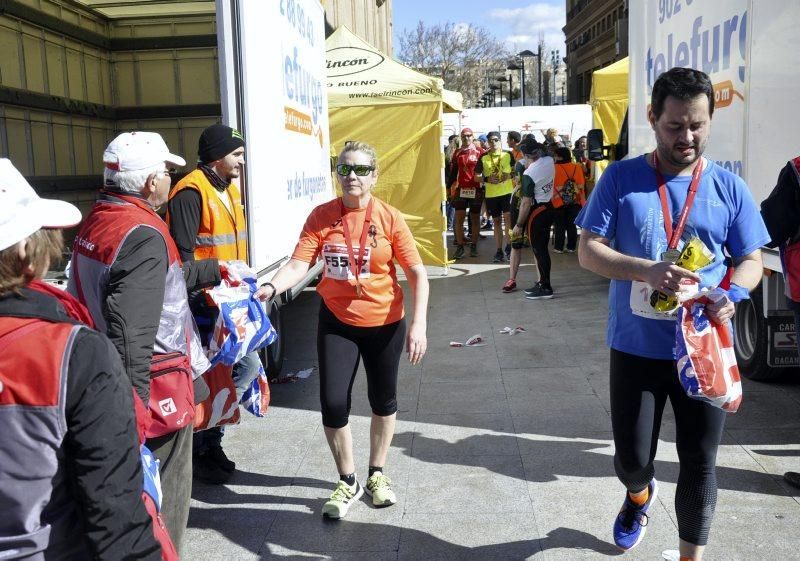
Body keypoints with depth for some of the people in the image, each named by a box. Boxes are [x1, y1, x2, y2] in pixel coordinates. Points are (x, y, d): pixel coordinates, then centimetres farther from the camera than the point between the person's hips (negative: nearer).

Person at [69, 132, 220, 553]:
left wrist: (213, 270, 27)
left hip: (106, 380, 9)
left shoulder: (96, 221, 7)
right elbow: (133, 334, -29)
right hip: (156, 391, -9)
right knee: (161, 498, 8)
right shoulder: (143, 235, -23)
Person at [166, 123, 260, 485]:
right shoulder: (191, 193, -16)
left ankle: (208, 430, 28)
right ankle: (204, 449, 17)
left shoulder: (230, 190, 14)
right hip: (204, 304, -9)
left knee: (247, 365, 12)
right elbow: (183, 257, -20)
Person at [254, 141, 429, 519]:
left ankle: (377, 474, 39)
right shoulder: (322, 216, -7)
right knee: (333, 403, -3)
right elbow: (299, 263, -15)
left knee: (383, 401, 14)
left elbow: (417, 273, -9)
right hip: (337, 322, 0)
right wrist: (271, 287, -35)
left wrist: (418, 324, -18)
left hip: (385, 323, 0)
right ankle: (348, 482, 22)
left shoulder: (390, 218, -10)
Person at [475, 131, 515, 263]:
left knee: (507, 217, -14)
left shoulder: (508, 155, 2)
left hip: (507, 192, -2)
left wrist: (509, 175, -12)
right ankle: (499, 250, 14)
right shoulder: (483, 157, 4)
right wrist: (487, 179, -13)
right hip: (491, 194, 2)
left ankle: (509, 245, -2)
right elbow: (476, 176, 5)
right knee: (497, 221, 8)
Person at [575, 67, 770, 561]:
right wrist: (646, 270, -24)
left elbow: (752, 261, 4)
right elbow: (588, 251, -7)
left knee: (700, 464, 8)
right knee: (632, 457, 13)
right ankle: (640, 496, 49)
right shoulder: (621, 179, -4)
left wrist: (731, 296, -18)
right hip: (636, 347, 0)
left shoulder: (729, 188, 0)